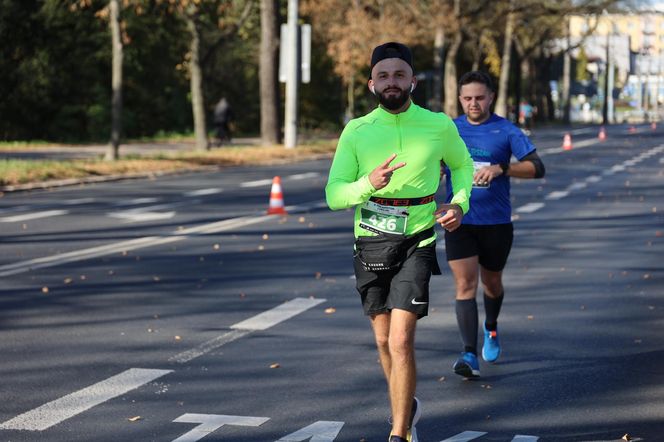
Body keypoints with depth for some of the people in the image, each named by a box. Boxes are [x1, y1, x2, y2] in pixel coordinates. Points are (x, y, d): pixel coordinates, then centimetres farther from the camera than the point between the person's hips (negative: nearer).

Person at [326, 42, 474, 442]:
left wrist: (460, 203, 1)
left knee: (401, 341, -14)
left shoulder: (440, 126, -1)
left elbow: (462, 164, 19)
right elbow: (334, 195, -4)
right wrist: (369, 183, -23)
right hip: (371, 241, 2)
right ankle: (408, 408, 39)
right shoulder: (356, 132, -1)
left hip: (416, 242, -2)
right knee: (384, 340, 14)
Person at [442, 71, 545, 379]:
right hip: (459, 220, 0)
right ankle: (469, 355, -16)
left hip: (496, 221, 0)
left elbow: (537, 168, -12)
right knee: (465, 284, -12)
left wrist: (500, 168, -26)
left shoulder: (506, 131, -4)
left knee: (491, 283, 16)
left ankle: (491, 328, 47)